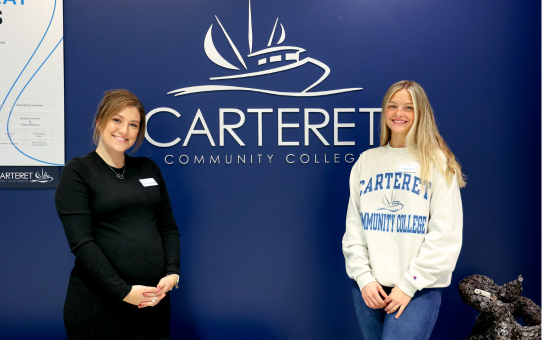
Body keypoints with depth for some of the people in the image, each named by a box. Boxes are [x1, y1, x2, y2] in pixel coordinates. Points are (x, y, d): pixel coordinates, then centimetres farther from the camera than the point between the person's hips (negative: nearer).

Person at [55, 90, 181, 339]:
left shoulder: (148, 169, 10)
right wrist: (123, 291, -17)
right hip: (98, 305, -4)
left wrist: (172, 273, -6)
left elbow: (169, 227, 9)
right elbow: (81, 242, -13)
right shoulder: (77, 172, -4)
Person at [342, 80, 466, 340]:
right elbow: (353, 227, 7)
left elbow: (445, 235, -7)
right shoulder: (366, 161, 9)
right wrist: (363, 277, -3)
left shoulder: (437, 163, -1)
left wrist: (409, 284, -11)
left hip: (419, 289, -3)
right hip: (369, 287, 4)